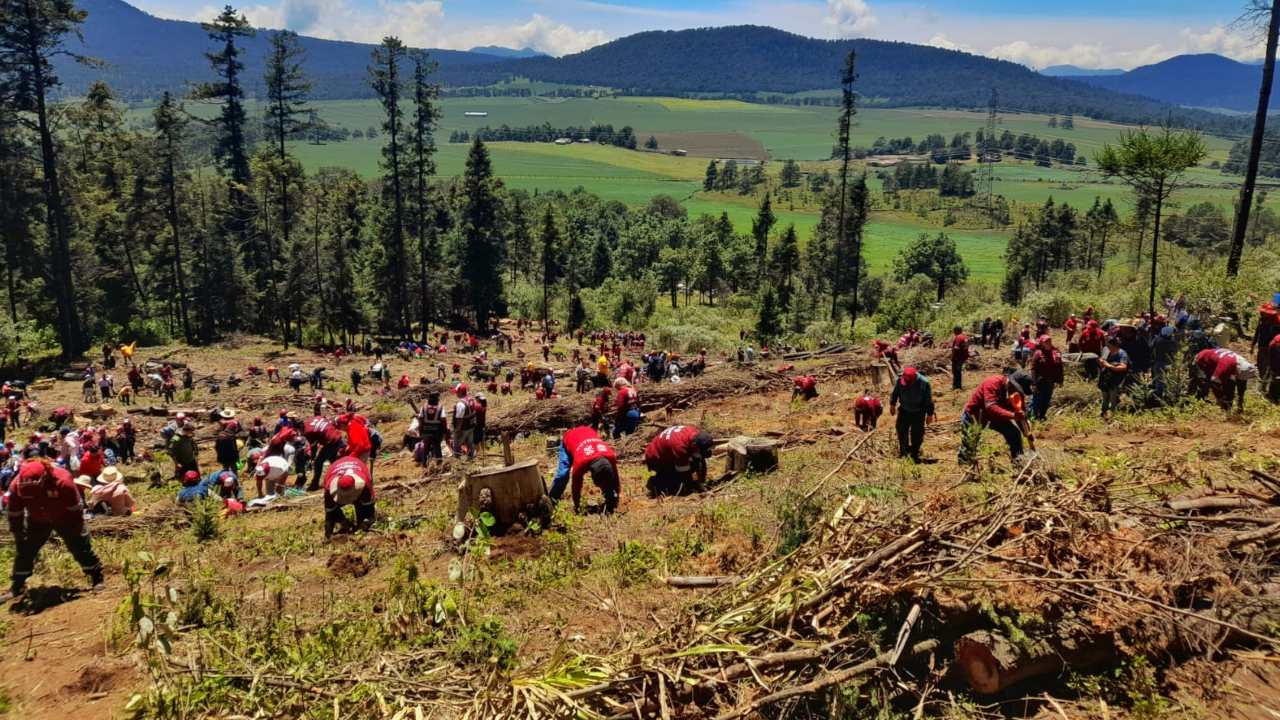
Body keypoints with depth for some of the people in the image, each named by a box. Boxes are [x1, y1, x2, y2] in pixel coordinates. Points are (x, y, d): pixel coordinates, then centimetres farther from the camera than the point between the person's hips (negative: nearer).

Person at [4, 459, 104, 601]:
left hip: (65, 519, -3)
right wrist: (18, 535, -4)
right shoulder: (16, 485, -27)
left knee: (81, 548, -2)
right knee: (23, 551, 3)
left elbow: (75, 509, -24)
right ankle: (16, 587, 19)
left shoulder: (63, 480, -38)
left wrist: (77, 532, -16)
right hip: (36, 521, 3)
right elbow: (14, 513, -10)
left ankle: (97, 578, 11)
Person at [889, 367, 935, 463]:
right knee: (901, 430, 11)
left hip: (919, 412, -3)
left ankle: (915, 453, 23)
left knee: (917, 433, 4)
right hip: (904, 410, 3)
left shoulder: (924, 383, -27)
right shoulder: (900, 380, -20)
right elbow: (895, 393, 1)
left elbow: (928, 400, -14)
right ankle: (903, 450, 33)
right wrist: (892, 404, 12)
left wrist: (930, 414, -7)